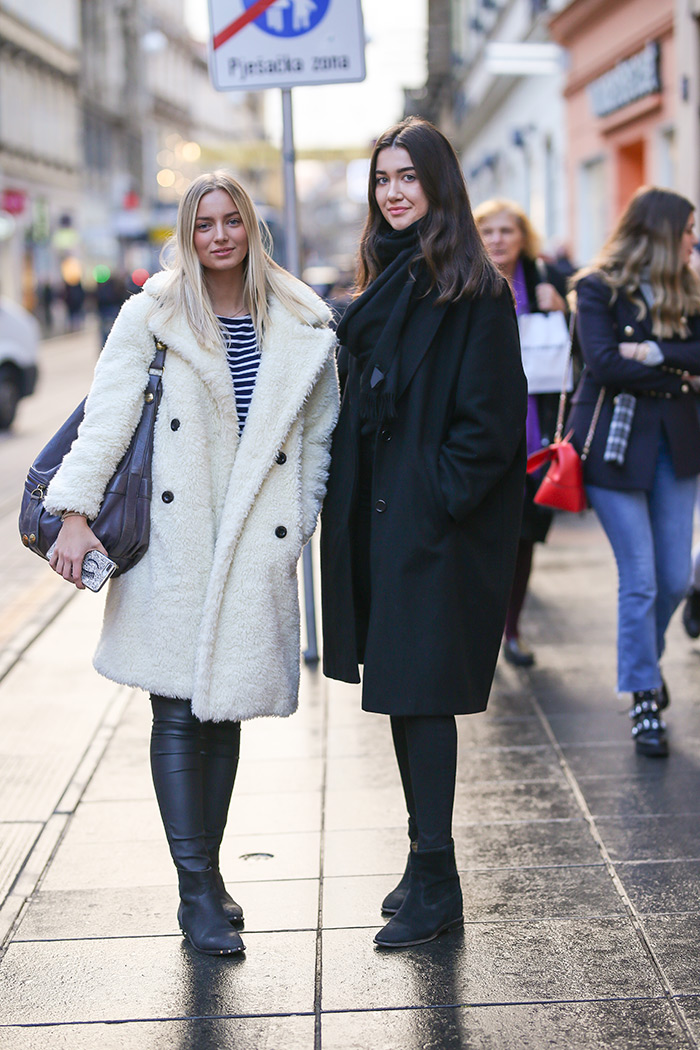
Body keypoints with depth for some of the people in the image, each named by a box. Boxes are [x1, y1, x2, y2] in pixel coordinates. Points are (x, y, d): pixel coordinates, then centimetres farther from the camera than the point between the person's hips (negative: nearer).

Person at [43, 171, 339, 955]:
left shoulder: (304, 326, 7)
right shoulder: (153, 315, 1)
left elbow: (317, 439, 13)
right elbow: (107, 418, -3)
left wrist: (298, 529, 9)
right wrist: (76, 512, -10)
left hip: (255, 544, 2)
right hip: (173, 544, -2)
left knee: (225, 710, 9)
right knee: (179, 714, -2)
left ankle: (207, 872, 23)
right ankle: (198, 893, 4)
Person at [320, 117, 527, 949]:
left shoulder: (473, 291, -9)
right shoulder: (381, 288, 14)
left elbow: (489, 415, -14)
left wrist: (437, 500, -17)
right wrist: (353, 501, 8)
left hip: (438, 527, -8)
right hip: (378, 518, 8)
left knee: (420, 693, -5)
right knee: (400, 692, 12)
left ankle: (435, 880, 4)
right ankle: (427, 865, 23)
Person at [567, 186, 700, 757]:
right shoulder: (599, 288, -6)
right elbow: (604, 365, -17)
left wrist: (654, 353, -18)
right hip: (616, 440, -5)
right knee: (640, 580, -4)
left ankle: (646, 660, 35)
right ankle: (645, 700, 7)